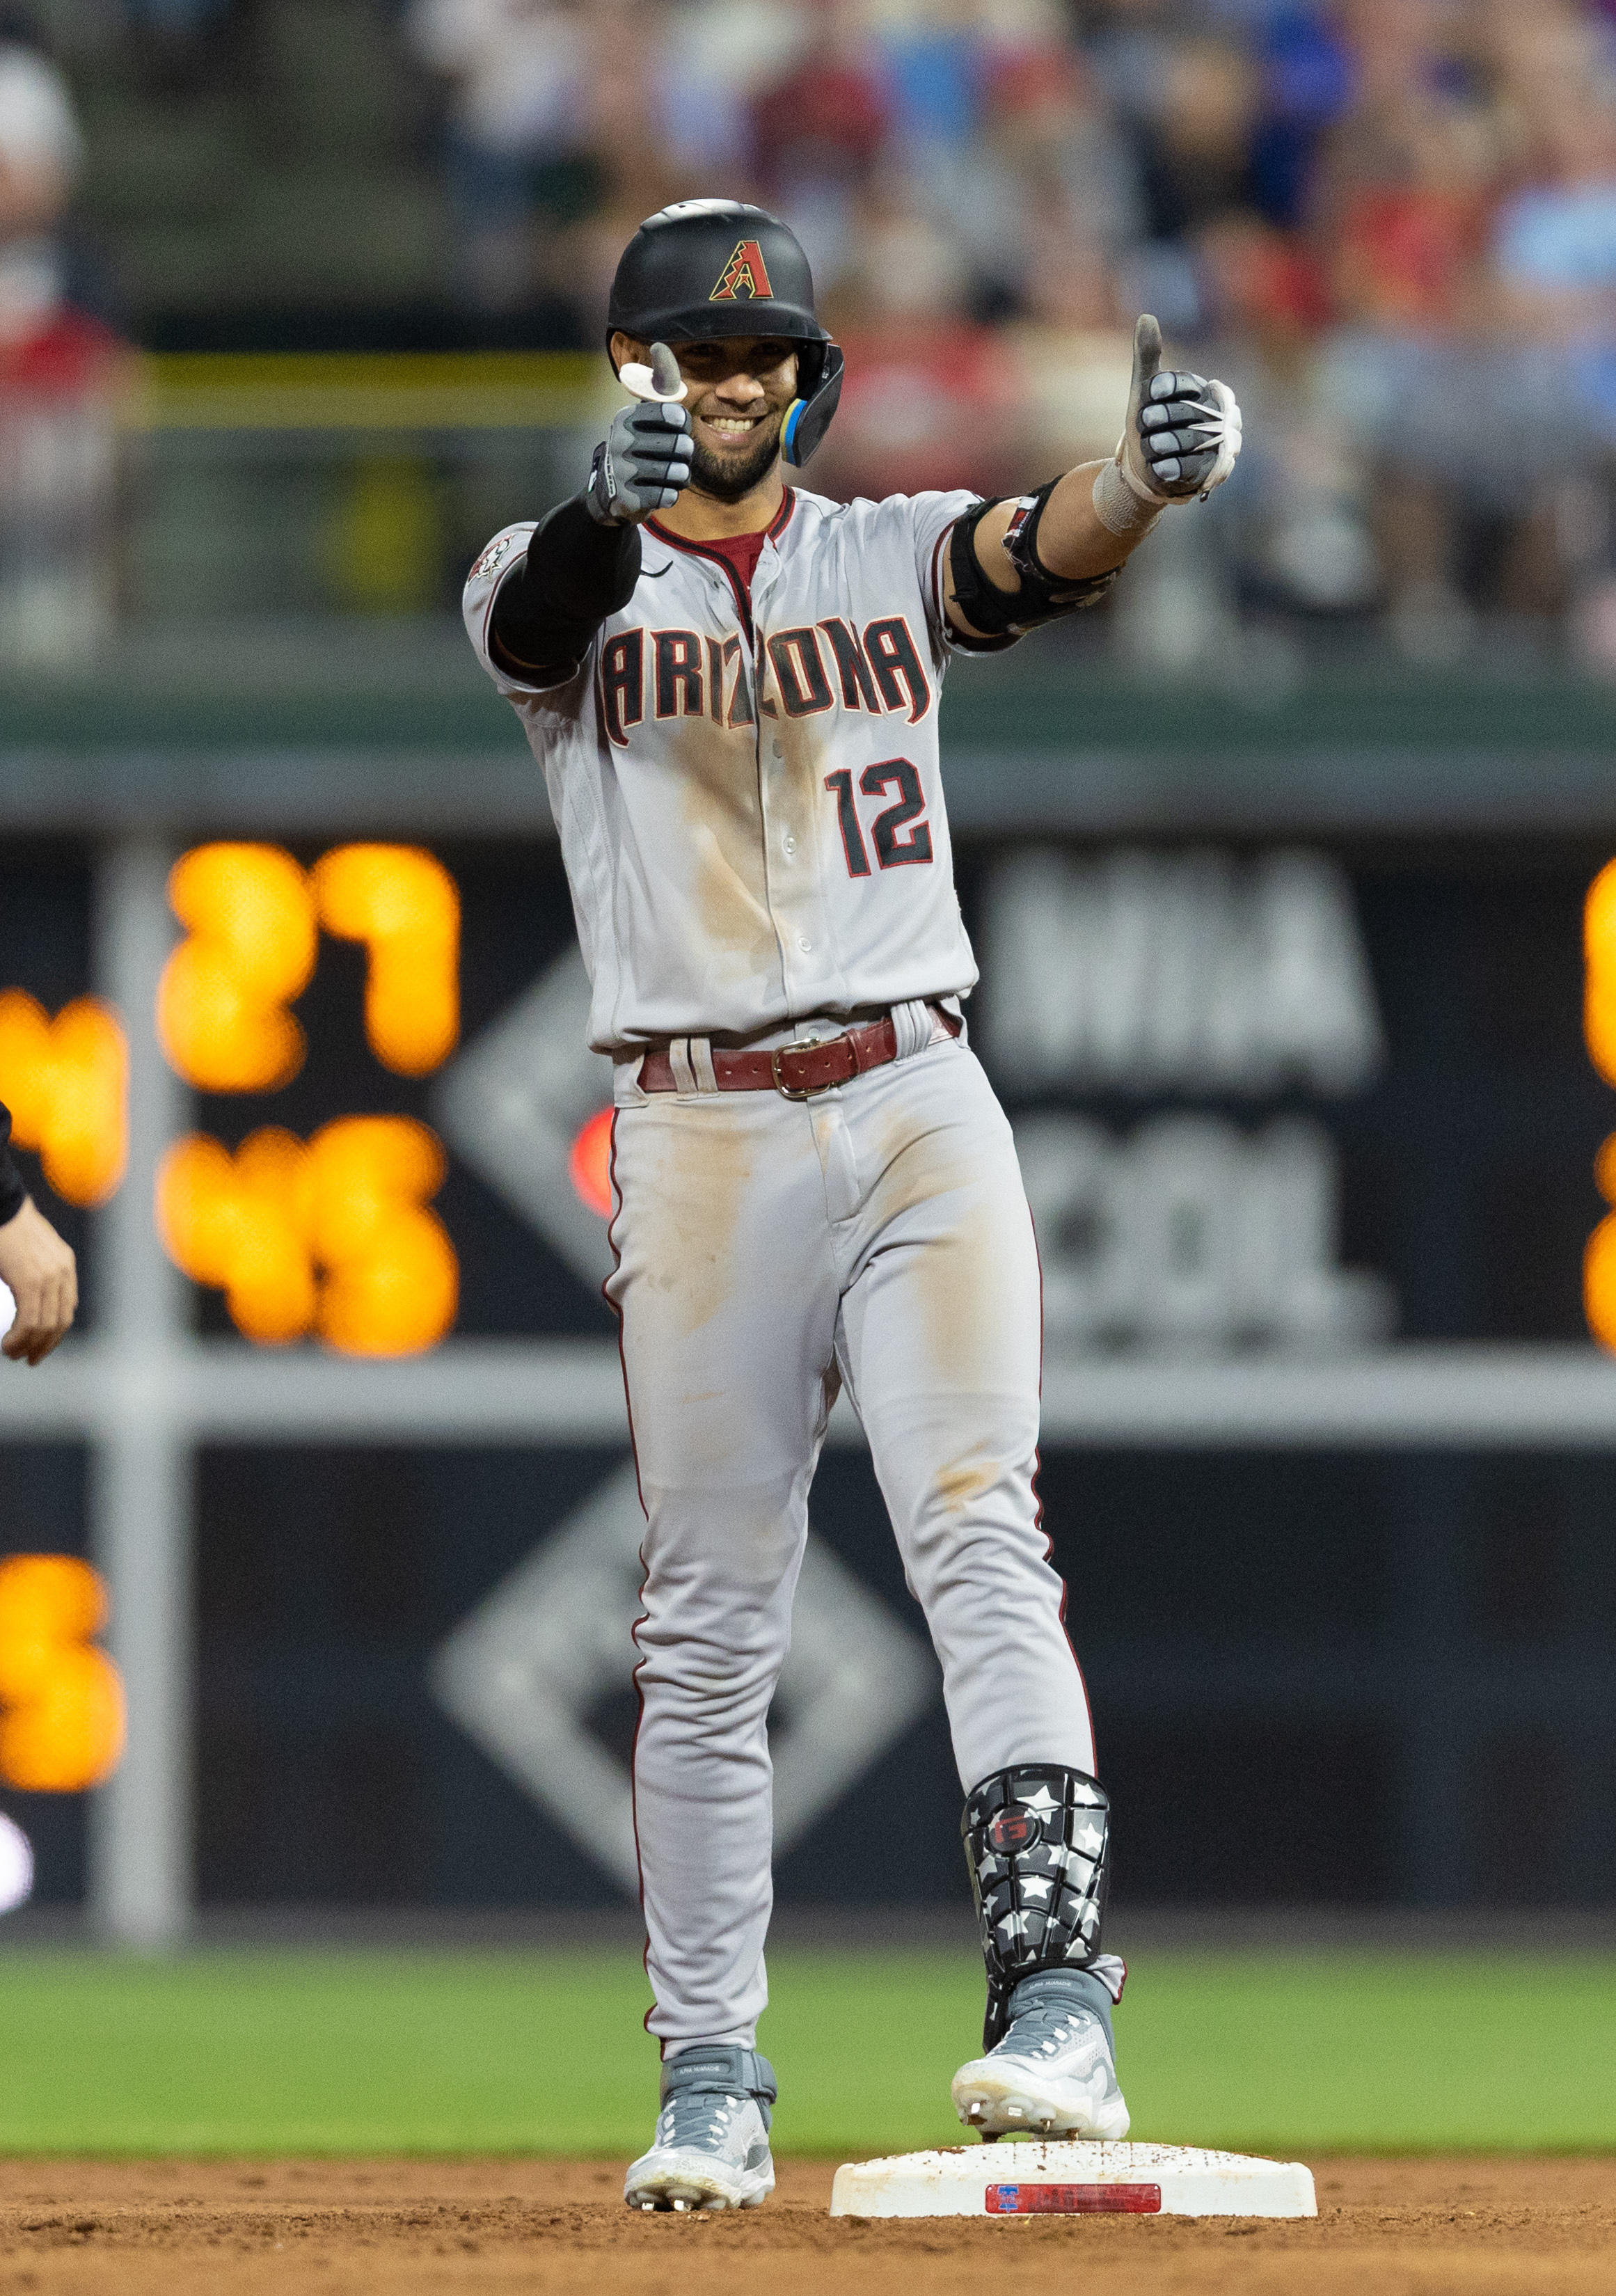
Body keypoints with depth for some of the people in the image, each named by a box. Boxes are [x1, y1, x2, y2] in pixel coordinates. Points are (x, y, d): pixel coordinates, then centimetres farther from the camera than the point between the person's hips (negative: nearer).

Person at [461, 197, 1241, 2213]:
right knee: (707, 1626, 4)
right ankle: (710, 2083, 12)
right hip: (696, 1133, 0)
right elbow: (554, 605, -20)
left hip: (915, 1114, 0)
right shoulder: (560, 583, 6)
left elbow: (1046, 553, -13)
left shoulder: (890, 555, 9)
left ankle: (1053, 2005, -27)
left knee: (977, 1535, -16)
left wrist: (1152, 471, -37)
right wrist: (618, 499, -45)